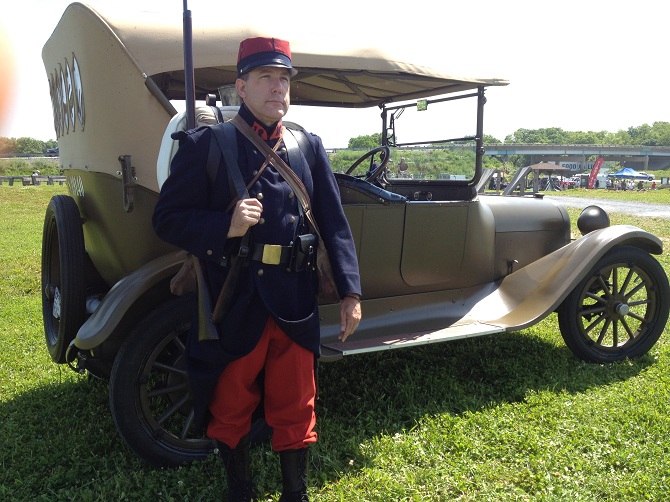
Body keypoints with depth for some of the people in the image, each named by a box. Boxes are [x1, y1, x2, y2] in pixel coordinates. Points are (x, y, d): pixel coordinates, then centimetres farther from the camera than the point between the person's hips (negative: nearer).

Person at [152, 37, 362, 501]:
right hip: (233, 303, -2)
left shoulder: (309, 146, 5)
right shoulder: (205, 144, -5)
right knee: (231, 411, 16)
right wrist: (224, 226, -23)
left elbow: (334, 222, 5)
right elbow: (167, 219, -5)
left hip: (295, 303, 2)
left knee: (295, 410, 14)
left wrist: (350, 291, 0)